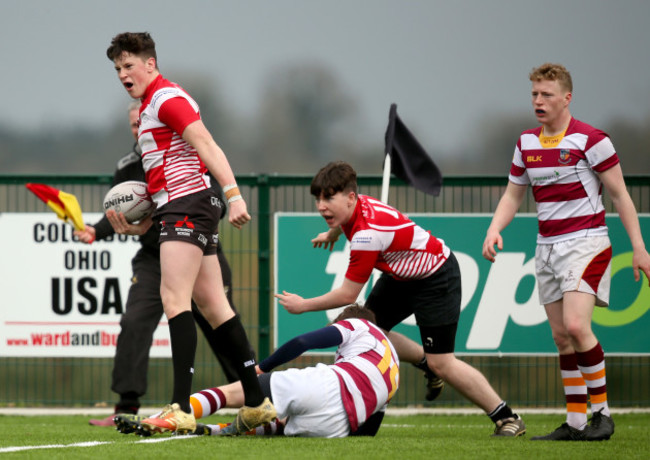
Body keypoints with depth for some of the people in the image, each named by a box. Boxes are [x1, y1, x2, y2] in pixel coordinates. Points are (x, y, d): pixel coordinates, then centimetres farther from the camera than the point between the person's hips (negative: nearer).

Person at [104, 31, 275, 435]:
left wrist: (233, 194, -29)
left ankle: (181, 408, -26)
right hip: (176, 209, 11)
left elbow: (207, 147, -19)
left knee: (174, 297, -18)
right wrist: (139, 226, 21)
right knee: (213, 306, 9)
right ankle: (257, 403, 10)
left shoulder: (167, 97, -8)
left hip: (188, 204, -11)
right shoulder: (150, 105, 23)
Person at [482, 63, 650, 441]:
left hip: (585, 242, -6)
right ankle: (576, 422, 8)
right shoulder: (526, 143, 8)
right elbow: (513, 195, 17)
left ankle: (602, 413, -11)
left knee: (575, 325, -22)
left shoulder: (590, 140, -10)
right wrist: (494, 229, -2)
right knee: (562, 336, 4)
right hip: (547, 247, 6)